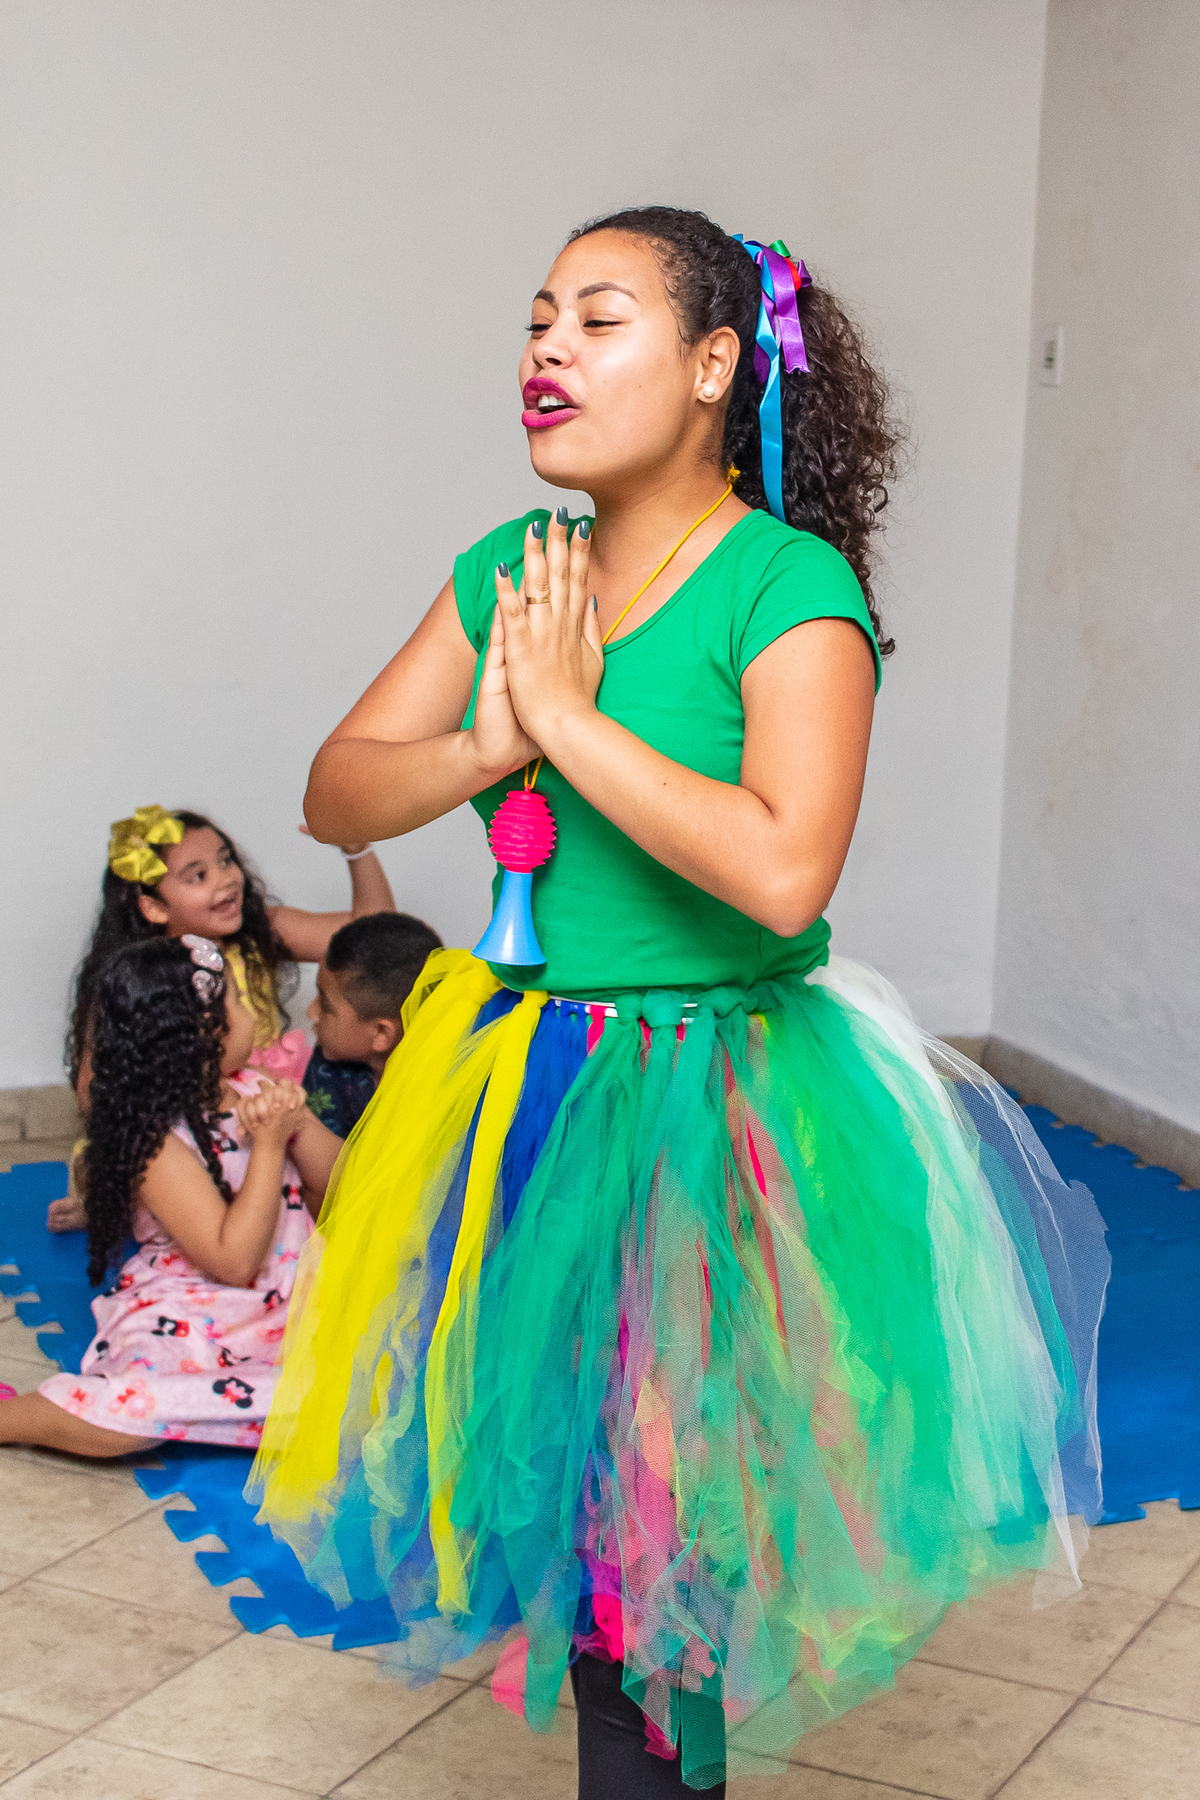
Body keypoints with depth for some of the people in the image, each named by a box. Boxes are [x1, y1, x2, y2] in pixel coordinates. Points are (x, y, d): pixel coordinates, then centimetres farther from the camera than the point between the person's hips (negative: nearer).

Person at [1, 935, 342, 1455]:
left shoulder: (251, 1089, 8)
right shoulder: (157, 1143, -14)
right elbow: (234, 1261, -19)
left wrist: (296, 1122, -9)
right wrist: (269, 1145, -18)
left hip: (281, 1304, 7)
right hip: (184, 1323, -7)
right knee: (129, 1403, -33)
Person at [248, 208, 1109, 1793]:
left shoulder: (789, 588, -14)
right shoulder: (507, 574, 5)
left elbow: (783, 872, -28)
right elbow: (333, 795, 5)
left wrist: (567, 715, -21)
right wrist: (489, 746, -14)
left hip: (712, 1094, -6)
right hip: (524, 1078, 6)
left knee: (663, 1507, 4)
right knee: (566, 1480, 17)